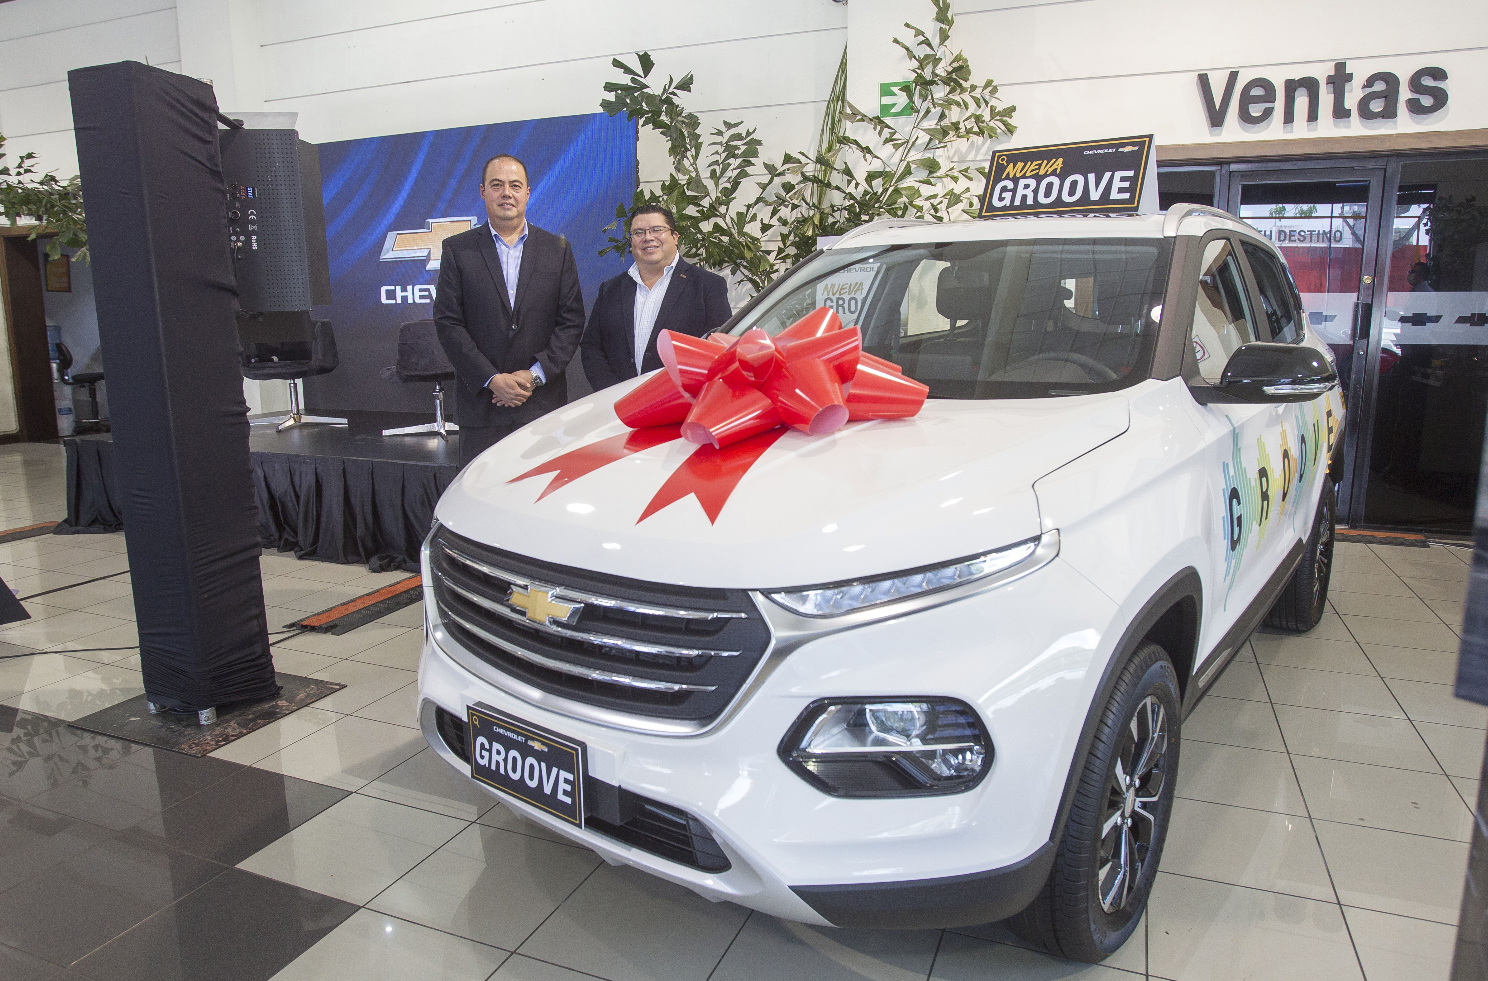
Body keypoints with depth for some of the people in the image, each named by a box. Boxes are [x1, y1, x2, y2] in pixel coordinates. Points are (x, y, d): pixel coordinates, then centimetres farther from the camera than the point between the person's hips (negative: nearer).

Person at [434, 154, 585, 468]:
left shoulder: (557, 249, 9)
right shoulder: (458, 250, 6)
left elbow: (572, 321, 4)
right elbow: (448, 323, -1)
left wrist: (534, 375, -8)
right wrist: (492, 380, -11)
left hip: (544, 403, 1)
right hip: (481, 404, 0)